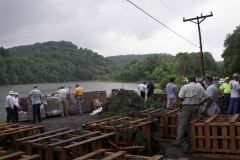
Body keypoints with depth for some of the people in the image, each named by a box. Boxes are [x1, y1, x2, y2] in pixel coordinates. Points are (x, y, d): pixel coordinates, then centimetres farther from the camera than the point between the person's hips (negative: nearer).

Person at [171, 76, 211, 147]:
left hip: (186, 107, -3)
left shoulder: (185, 86, -2)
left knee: (182, 125, -1)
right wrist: (201, 103, 10)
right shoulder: (200, 88, 10)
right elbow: (208, 96, 5)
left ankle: (178, 142, 1)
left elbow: (180, 97, -11)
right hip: (195, 107, 4)